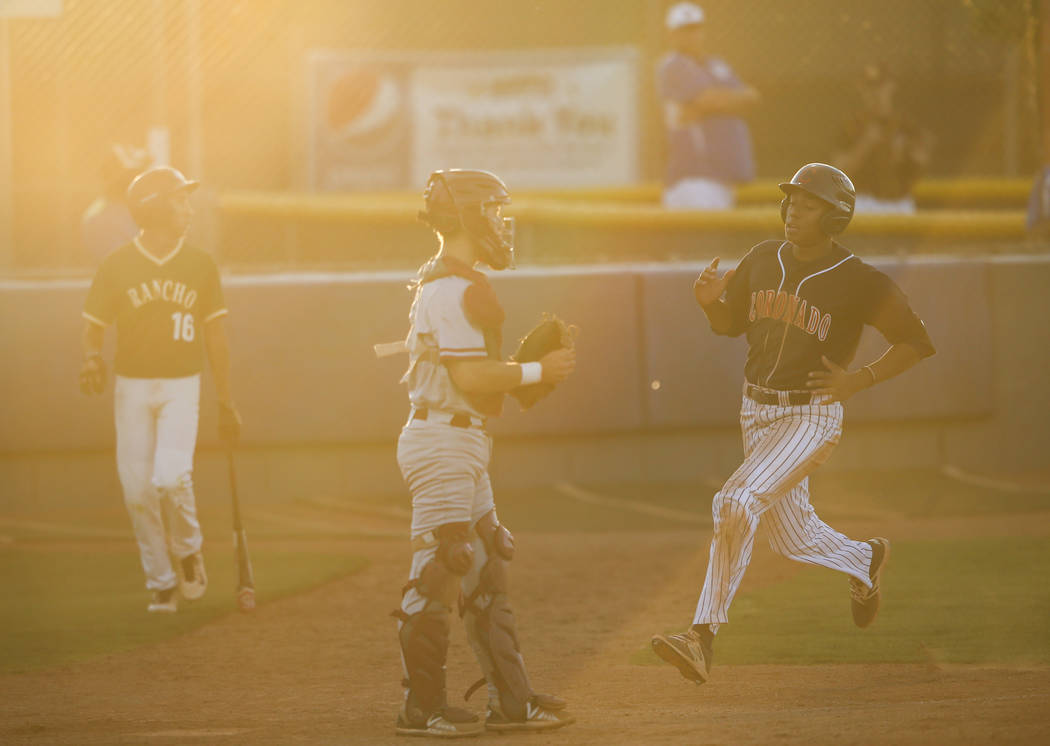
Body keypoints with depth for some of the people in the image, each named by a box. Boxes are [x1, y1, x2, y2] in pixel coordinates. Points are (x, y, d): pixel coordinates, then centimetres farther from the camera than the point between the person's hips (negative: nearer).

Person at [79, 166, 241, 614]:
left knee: (171, 477, -19)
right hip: (131, 387, 0)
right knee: (137, 490, -1)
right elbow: (94, 326, 3)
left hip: (181, 387, 0)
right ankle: (161, 583, 13)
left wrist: (226, 403, 9)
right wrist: (92, 356, -20)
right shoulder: (117, 265, -2)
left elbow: (215, 336, 8)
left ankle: (188, 551, 9)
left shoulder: (200, 266, 3)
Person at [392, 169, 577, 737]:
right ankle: (422, 708, -3)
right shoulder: (455, 289, -16)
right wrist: (538, 372, -11)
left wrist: (530, 361, 9)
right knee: (437, 572, -7)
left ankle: (510, 700, 15)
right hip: (445, 440, -11)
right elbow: (471, 377, -21)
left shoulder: (440, 284, 17)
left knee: (487, 572, 12)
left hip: (462, 442, 11)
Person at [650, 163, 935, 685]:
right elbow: (730, 323, 17)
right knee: (793, 538, 15)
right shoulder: (763, 260, 5)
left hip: (812, 415, -7)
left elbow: (917, 342, -5)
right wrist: (710, 301, -6)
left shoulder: (858, 281, -12)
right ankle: (866, 560, 47)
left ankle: (703, 636, -20)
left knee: (735, 503, -24)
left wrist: (859, 380, -15)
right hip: (756, 412, 7)